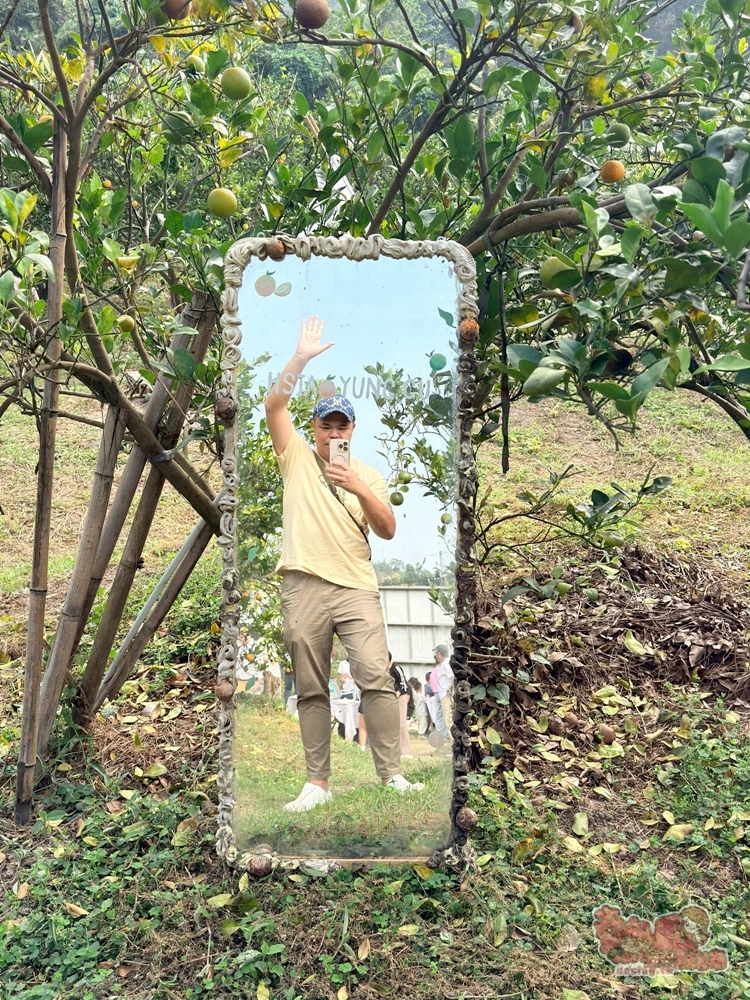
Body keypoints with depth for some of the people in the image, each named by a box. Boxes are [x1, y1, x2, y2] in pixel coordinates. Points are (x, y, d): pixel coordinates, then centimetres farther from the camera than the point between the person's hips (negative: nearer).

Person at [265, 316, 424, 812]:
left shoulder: (367, 474, 15)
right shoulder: (297, 456, 13)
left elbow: (388, 530, 5)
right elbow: (274, 405, -1)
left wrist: (360, 489, -10)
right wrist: (302, 356, -8)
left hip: (357, 587, 0)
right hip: (304, 587, 0)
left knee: (376, 676, -11)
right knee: (311, 690, 3)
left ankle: (391, 773, -4)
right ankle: (318, 782, 11)